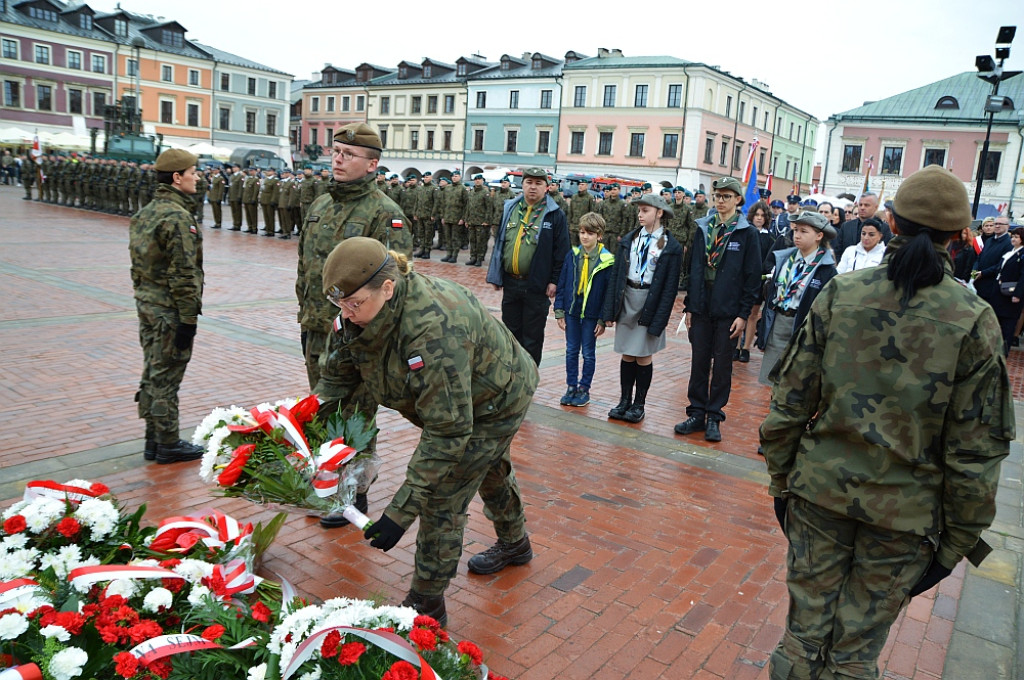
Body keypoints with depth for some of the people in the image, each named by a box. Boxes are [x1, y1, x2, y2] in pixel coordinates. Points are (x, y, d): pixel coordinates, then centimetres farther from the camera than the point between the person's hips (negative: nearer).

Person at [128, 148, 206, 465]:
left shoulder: (146, 213, 12)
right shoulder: (177, 217, -18)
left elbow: (139, 263, 16)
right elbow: (183, 273, -21)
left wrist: (145, 298, 21)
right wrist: (189, 318, -18)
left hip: (147, 305, 9)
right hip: (170, 311, -9)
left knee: (152, 374, 15)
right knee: (166, 377, 0)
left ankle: (153, 440, 26)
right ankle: (168, 445, 12)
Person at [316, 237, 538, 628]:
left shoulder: (433, 332, -46)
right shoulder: (357, 314, -20)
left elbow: (446, 433, -44)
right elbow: (337, 378, -7)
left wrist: (401, 511, -43)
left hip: (496, 401, -9)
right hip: (450, 400, 9)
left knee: (442, 497, -9)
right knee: (490, 473, 29)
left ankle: (426, 606, 10)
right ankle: (514, 545, 56)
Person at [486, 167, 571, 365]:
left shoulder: (555, 214, -4)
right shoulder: (510, 209, 9)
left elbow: (561, 250, -6)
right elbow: (499, 243, 13)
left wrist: (555, 281, -11)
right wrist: (495, 276, 9)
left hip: (537, 286, -4)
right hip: (510, 283, 4)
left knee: (532, 336, 7)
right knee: (510, 332, 14)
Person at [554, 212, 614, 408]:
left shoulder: (607, 260, -10)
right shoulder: (572, 255, -1)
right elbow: (562, 284, 4)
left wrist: (603, 319, -9)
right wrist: (559, 311, 1)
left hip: (591, 314, -3)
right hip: (572, 311, 3)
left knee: (588, 353, 9)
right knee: (571, 351, 11)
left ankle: (584, 389, 21)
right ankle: (571, 387, 23)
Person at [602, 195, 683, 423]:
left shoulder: (671, 247, -5)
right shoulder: (628, 240, 5)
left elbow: (670, 287, -6)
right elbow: (616, 275, 6)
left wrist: (659, 320, -11)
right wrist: (609, 310, 1)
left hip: (650, 303, -3)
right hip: (626, 299, 3)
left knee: (644, 356, 4)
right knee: (627, 354, 9)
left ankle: (639, 404, 18)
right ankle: (624, 401, 21)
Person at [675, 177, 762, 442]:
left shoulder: (747, 234, -3)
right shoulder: (703, 229, 7)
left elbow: (752, 277, -4)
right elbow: (692, 268, 10)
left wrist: (743, 313, -8)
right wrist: (689, 305, 6)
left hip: (729, 311, -3)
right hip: (701, 309, 3)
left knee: (722, 365, 6)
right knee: (699, 362, 9)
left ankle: (714, 417, 17)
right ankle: (696, 413, 20)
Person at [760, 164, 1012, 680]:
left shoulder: (839, 295, -7)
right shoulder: (975, 321, -9)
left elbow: (790, 401, -4)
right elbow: (975, 449, -6)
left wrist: (781, 478, 9)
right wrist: (960, 538, 5)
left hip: (821, 491, 1)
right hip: (906, 513, 0)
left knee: (805, 632, 16)